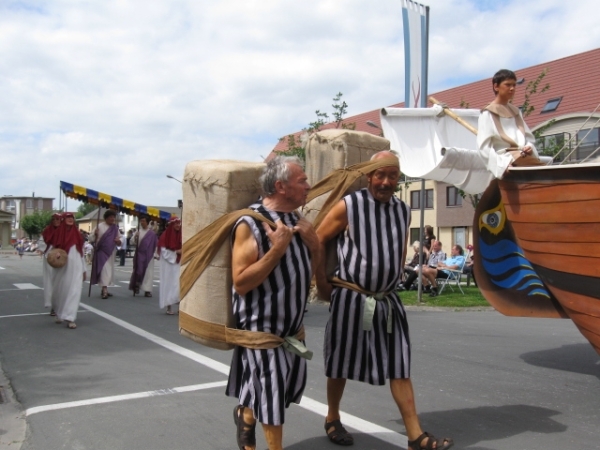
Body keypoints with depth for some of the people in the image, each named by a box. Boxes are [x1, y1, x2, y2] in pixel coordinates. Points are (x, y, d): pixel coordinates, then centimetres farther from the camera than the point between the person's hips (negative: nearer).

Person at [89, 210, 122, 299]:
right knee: (105, 269, -16)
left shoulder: (115, 228, 9)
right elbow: (91, 238, -5)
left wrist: (119, 240, -7)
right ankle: (104, 289, -20)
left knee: (110, 270, 10)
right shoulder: (100, 226, -5)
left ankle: (104, 289, 21)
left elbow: (120, 237, 16)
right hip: (102, 251, -6)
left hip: (111, 252, 6)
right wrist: (95, 234, -26)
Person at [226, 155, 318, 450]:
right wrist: (277, 250, -27)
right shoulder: (250, 223, -19)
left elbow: (309, 272, 12)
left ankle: (246, 415, 45)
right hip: (262, 325, -8)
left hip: (293, 324, 8)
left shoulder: (297, 220, 4)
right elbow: (241, 283, -24)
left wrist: (314, 245, -7)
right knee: (271, 392, 1)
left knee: (292, 384, 19)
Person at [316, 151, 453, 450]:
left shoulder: (403, 211, 7)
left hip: (388, 300, 5)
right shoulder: (348, 206, -9)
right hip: (351, 299, -4)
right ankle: (332, 420, 29)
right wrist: (322, 283, -3)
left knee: (399, 368, 3)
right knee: (341, 364, 9)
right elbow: (317, 241, -3)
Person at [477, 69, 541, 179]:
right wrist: (502, 164, -24)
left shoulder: (516, 111, 23)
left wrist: (530, 147, -2)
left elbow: (529, 137, 24)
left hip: (525, 159, 6)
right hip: (506, 166, -6)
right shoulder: (488, 114, 2)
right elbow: (484, 147, -9)